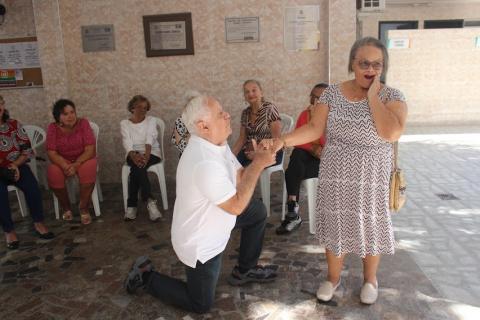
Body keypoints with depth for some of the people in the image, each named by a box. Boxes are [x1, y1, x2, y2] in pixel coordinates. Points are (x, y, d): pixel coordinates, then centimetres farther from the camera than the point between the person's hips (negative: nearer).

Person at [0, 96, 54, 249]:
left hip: (16, 166, 2)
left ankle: (38, 223, -11)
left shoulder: (14, 124, 3)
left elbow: (27, 149, 3)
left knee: (31, 186, -26)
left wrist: (15, 165, -14)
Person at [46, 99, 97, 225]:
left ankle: (84, 208, -13)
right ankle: (66, 207, -4)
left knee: (88, 169, -34)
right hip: (62, 161, 1)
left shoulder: (83, 123, -12)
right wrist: (65, 166, -31)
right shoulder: (53, 127, -8)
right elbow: (51, 153, -12)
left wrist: (76, 165, -30)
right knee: (53, 173, -30)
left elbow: (90, 150, -16)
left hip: (83, 159, -1)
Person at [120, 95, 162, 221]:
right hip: (133, 154, 1)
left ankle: (132, 205, -28)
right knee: (138, 166, -34)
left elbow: (150, 138, -9)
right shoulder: (124, 123, 10)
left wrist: (146, 154, -29)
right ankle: (150, 201, -34)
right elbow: (127, 143, -7)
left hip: (151, 153, -1)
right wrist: (134, 155, -28)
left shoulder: (151, 120, 9)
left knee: (136, 168, -31)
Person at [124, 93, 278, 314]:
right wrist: (258, 164, -23)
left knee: (258, 211, 14)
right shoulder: (204, 163, -36)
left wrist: (257, 161, -18)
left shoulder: (216, 144, -5)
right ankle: (146, 276, 22)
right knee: (201, 304, 9)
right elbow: (237, 205, -28)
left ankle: (244, 270, 27)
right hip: (199, 243, -8)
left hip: (209, 218, 9)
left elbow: (239, 179, 0)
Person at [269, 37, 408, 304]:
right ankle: (333, 277, 35)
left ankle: (370, 279, 38)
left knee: (371, 227, 12)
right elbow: (315, 128, -7)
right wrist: (282, 140, -22)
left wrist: (372, 96, -18)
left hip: (371, 178, -1)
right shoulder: (333, 93, -2)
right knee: (335, 226, 12)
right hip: (336, 175, 1)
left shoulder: (393, 97, -7)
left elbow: (392, 133, -24)